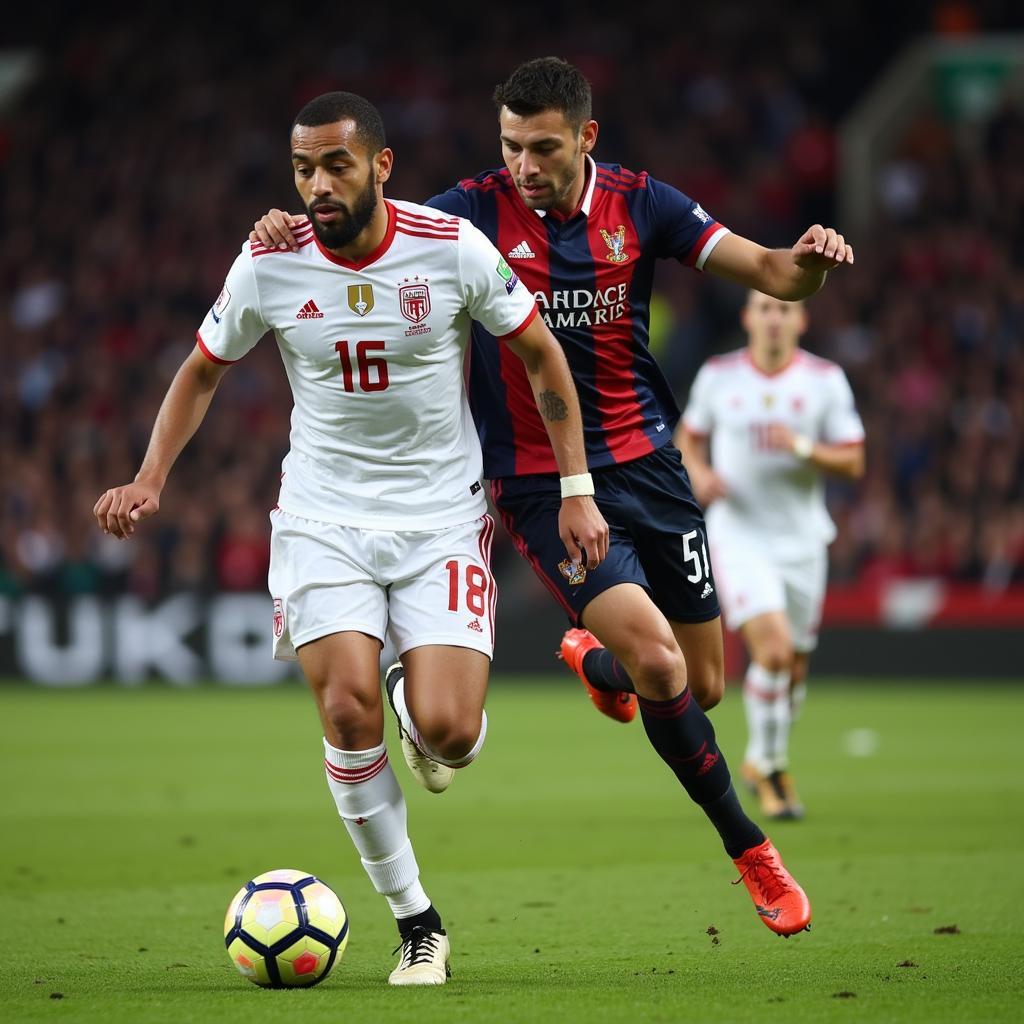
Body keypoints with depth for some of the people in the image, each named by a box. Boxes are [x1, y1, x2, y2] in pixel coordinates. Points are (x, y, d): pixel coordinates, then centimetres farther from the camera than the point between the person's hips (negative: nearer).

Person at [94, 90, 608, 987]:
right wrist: (150, 481, -4)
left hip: (442, 516, -1)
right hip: (323, 516, 1)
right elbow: (203, 372, 9)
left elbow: (541, 356, 2)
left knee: (447, 733, -15)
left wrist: (576, 490, 0)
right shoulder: (269, 266, -7)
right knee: (348, 708, -17)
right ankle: (417, 922, -1)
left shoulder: (454, 248, -11)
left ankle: (431, 711, 26)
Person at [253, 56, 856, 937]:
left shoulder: (639, 204, -2)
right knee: (654, 655, -22)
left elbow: (769, 273, -3)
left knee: (702, 688, 9)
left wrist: (806, 261, -26)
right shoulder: (477, 211, -9)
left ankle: (591, 661, 45)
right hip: (539, 483, -3)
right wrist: (292, 233, -34)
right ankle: (749, 849, -4)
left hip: (646, 463, 4)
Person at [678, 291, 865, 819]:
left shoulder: (826, 379, -2)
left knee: (794, 664, 10)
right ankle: (769, 767, -2)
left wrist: (802, 447, -21)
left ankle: (764, 760, 36)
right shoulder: (717, 375, 0)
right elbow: (689, 437, 14)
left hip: (802, 539, 2)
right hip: (738, 535, -2)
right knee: (772, 647, -20)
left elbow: (853, 462, -3)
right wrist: (699, 473, -7)